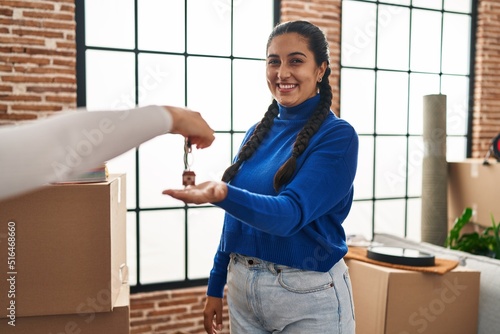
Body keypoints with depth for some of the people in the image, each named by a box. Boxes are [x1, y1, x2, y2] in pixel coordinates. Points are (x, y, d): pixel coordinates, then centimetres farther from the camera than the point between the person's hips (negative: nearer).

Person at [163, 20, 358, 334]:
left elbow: (291, 213, -25)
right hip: (242, 287, 6)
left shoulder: (338, 136, -13)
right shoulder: (257, 132, 4)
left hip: (308, 295, -5)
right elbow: (237, 216, 9)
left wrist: (223, 194, -41)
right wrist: (215, 287, 12)